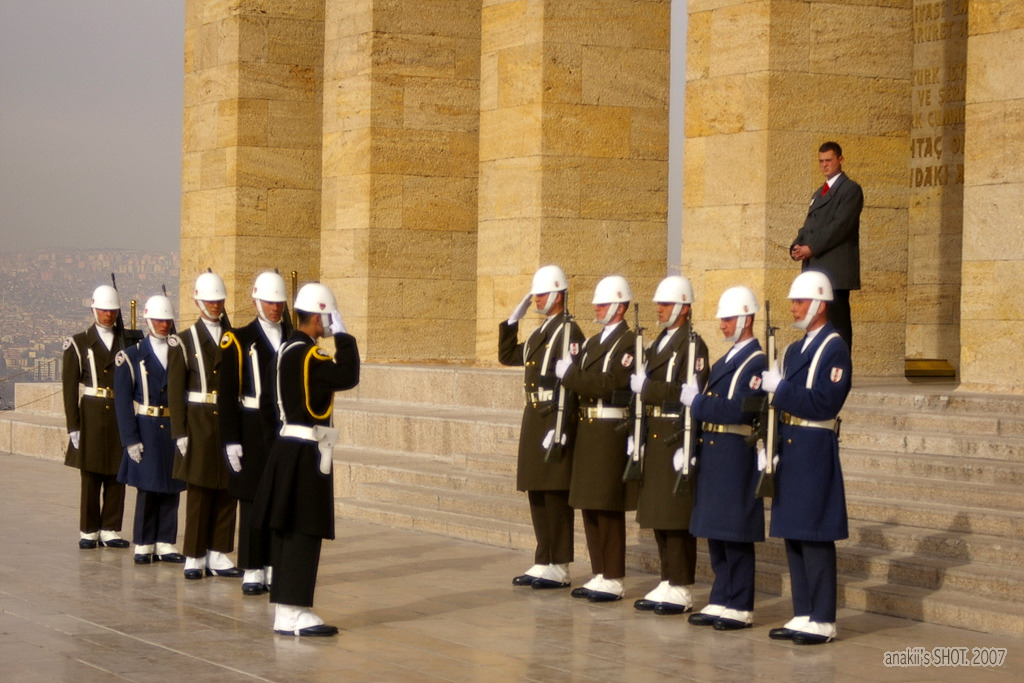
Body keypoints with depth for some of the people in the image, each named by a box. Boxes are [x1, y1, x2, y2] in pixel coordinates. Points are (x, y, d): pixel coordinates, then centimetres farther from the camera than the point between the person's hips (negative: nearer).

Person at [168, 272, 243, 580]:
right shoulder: (184, 341, 2)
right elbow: (175, 390, -2)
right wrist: (180, 432, -9)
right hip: (200, 425, -3)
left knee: (227, 491, 4)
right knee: (199, 491, -1)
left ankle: (218, 555, 11)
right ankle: (194, 557, 5)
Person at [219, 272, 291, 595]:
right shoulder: (239, 341, -1)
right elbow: (227, 395, -4)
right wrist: (231, 440, -9)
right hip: (254, 434, -3)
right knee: (253, 503, 1)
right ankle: (253, 571, 7)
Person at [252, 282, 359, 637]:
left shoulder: (289, 349, 13)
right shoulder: (307, 354, -17)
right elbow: (347, 376, -26)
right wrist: (343, 336, -18)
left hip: (288, 449, 10)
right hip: (306, 452, -10)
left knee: (286, 532, 11)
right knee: (304, 533, -7)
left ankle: (285, 610, 16)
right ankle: (293, 614, -6)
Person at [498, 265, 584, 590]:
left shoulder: (569, 332, -11)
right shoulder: (539, 334, 17)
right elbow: (508, 356, 26)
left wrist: (560, 429, -23)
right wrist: (512, 320, 15)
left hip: (555, 419, -9)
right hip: (534, 418, 9)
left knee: (556, 496, -4)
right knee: (537, 496, 12)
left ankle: (559, 569, 1)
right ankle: (543, 563, 19)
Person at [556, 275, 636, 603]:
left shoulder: (630, 342, -9)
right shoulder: (593, 342, 19)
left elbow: (614, 386, -20)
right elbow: (580, 382, 13)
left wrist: (572, 376, -16)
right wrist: (570, 373, -6)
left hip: (611, 433, -9)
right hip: (587, 429, 9)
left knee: (608, 508, -5)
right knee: (589, 506, 11)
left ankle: (613, 580, 1)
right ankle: (600, 575, 18)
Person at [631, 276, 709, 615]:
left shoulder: (693, 345, -10)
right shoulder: (657, 344, 18)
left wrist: (646, 387, -18)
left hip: (676, 438, -9)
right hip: (655, 438, 9)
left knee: (676, 515, -5)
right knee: (657, 513, 11)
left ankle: (681, 588, 0)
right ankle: (667, 583, 18)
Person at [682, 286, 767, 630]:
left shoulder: (756, 362, -11)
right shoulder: (725, 361, 18)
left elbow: (741, 410, -22)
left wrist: (697, 401, -18)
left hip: (736, 457, -9)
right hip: (713, 455, 9)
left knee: (736, 535, -4)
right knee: (715, 534, 12)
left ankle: (740, 608, 2)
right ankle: (720, 602, 19)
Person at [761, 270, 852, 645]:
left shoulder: (834, 349, -9)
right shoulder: (794, 350, 17)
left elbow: (825, 404, -19)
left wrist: (781, 388, -18)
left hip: (814, 451, -9)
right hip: (789, 448, 9)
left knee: (815, 539, -5)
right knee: (793, 536, 10)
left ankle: (822, 621, 0)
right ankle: (802, 616, 16)